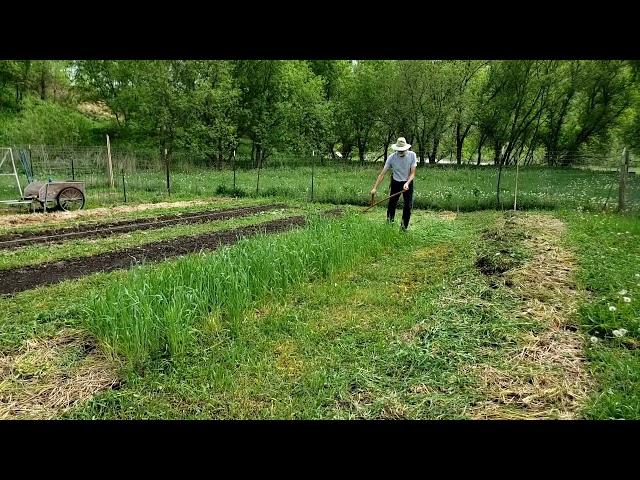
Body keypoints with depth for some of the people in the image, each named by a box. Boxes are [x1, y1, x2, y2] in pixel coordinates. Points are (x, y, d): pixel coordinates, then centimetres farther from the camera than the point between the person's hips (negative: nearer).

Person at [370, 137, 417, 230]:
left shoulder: (412, 155, -18)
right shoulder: (392, 157, -18)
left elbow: (413, 173, -16)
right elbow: (382, 174, -17)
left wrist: (407, 183, -34)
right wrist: (375, 188, -22)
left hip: (408, 183, 0)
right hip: (395, 182, 0)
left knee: (408, 205, -6)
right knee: (392, 203, 9)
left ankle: (404, 226, 10)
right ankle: (389, 220, 38)